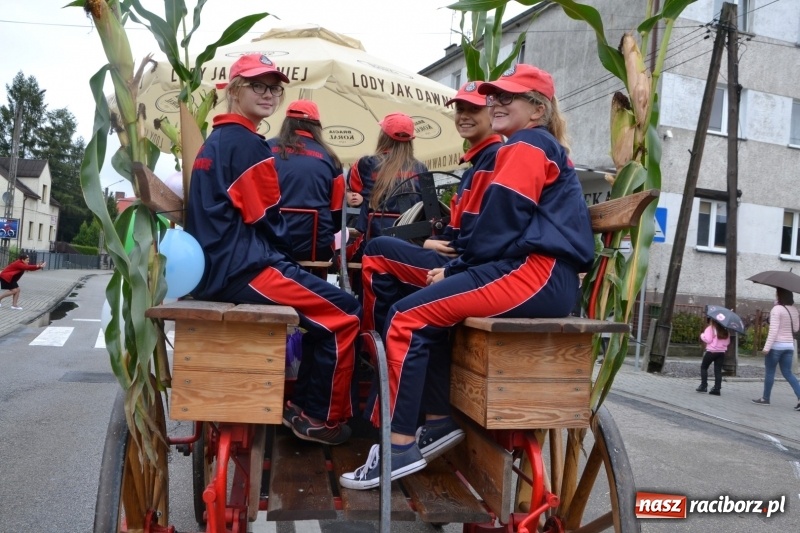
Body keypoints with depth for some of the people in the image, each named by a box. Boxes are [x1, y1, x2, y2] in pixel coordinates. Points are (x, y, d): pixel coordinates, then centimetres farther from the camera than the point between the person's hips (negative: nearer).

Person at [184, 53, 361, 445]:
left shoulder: (215, 141, 19)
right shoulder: (248, 144, -11)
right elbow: (267, 218, -11)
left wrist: (280, 257, 14)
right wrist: (286, 259, 8)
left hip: (215, 266, 10)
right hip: (240, 268, -10)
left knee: (324, 308, 20)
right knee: (343, 313, -6)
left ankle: (304, 402, 23)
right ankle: (319, 416, 6)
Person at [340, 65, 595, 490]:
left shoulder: (525, 145, -2)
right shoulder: (543, 148, 28)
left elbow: (501, 224, -13)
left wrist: (457, 268, 0)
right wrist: (457, 267, 11)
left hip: (534, 273, -10)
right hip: (541, 276, 10)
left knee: (407, 316, -13)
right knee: (426, 311, 14)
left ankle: (400, 446, -11)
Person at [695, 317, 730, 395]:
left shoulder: (710, 328, -8)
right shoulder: (724, 330, 11)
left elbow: (708, 339, -16)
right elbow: (728, 341, 10)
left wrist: (702, 335, 1)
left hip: (711, 351, -5)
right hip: (722, 352, 5)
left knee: (703, 367, 10)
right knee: (718, 370, 4)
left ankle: (703, 386, 4)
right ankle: (717, 388, -1)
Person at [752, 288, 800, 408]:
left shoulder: (777, 309, -15)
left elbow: (773, 330, -20)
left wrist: (767, 346, -20)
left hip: (776, 344, -6)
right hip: (789, 345, 7)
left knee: (769, 371, 6)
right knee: (787, 372, 10)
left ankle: (765, 398, 15)